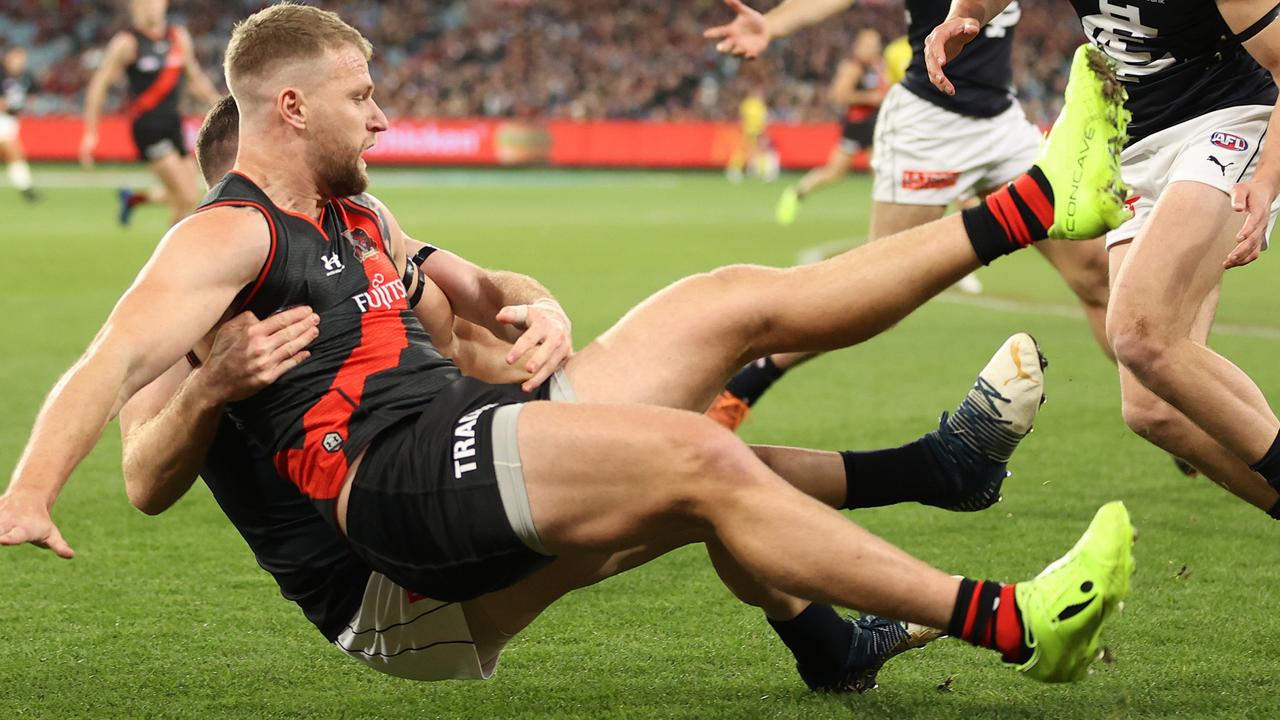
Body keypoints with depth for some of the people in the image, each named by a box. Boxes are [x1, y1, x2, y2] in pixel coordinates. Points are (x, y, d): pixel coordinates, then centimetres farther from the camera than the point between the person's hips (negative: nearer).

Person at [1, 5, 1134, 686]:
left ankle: (1039, 205, 5)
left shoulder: (358, 221, 24)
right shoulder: (227, 235, -5)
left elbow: (479, 294, 36)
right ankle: (1010, 628, -33)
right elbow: (115, 362, -19)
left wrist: (537, 312, 10)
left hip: (483, 425, 10)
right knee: (701, 458, -29)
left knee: (740, 301, 4)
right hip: (402, 479, -10)